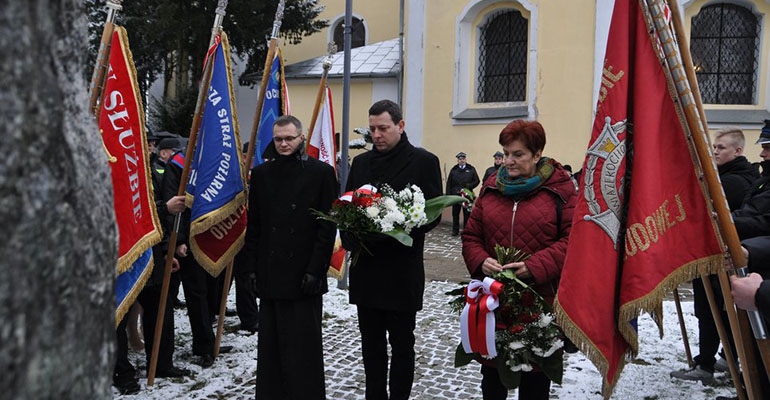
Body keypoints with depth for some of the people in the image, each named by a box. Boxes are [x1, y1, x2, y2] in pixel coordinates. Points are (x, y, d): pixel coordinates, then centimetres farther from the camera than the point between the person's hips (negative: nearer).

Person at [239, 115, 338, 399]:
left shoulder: (321, 172, -2)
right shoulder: (261, 174, 9)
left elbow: (328, 227, -5)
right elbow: (253, 225, 11)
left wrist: (315, 269, -11)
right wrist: (251, 265, 4)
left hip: (304, 275, -3)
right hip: (270, 275, 4)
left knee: (304, 346, 4)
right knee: (270, 346, 11)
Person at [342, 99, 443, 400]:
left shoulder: (423, 161, -4)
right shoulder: (361, 162, 11)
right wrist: (351, 238, -6)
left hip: (402, 270, -4)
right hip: (365, 268, 5)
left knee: (402, 343, 9)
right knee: (371, 342, 15)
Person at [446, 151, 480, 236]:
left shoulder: (471, 169, 4)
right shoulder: (453, 170, 6)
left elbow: (476, 181, 4)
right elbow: (449, 184, 4)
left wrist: (469, 186, -13)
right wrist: (448, 195, -3)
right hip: (455, 195, 1)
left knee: (467, 214, 3)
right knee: (455, 214, 6)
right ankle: (455, 231, 16)